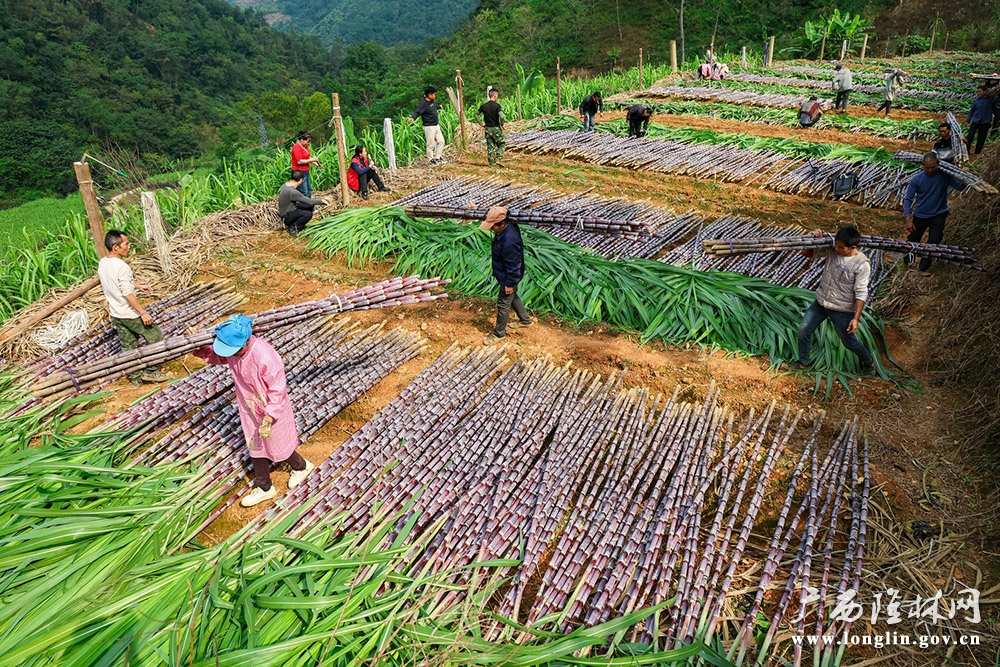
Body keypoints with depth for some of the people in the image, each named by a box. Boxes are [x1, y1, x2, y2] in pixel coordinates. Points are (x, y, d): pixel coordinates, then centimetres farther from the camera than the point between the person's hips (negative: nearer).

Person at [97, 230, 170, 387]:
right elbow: (127, 294, -25)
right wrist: (143, 313, -22)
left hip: (115, 314, 9)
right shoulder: (122, 267, -24)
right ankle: (150, 371, 10)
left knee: (128, 346, 16)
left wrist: (137, 286, 22)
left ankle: (135, 377, 24)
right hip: (130, 314, -9)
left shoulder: (102, 263, 3)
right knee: (156, 338, 6)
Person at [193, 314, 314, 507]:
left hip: (271, 411, -6)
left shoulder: (265, 356, -38)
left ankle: (302, 467, 48)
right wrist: (199, 350, -10)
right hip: (249, 410, 7)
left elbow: (278, 390, -29)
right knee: (255, 448, 21)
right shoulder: (231, 347, -17)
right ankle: (264, 488, 42)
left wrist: (268, 419, -28)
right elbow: (217, 356, 8)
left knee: (278, 448, 17)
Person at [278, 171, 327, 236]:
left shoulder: (287, 184, -2)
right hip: (287, 216, -10)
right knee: (308, 214, -28)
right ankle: (291, 227, -6)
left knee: (311, 206, 7)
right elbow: (309, 201, -24)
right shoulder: (292, 191, -30)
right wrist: (321, 201, -8)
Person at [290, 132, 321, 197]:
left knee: (309, 191, 15)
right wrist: (312, 160, -18)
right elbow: (299, 161, -22)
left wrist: (316, 163, 3)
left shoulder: (305, 146, 11)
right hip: (299, 172, -10)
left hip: (305, 171, 10)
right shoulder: (297, 147, -17)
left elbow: (308, 158, 18)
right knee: (304, 193, -9)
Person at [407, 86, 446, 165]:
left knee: (441, 141, 13)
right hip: (429, 127, -9)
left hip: (436, 125, 9)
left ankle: (437, 157, 26)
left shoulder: (432, 102, 9)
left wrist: (439, 106, 55)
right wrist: (412, 117, -51)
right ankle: (431, 159, 13)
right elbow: (417, 111, -31)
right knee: (431, 144, -3)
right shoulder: (423, 104, -18)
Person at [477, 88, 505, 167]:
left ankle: (491, 163, 12)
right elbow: (501, 116, -27)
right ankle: (498, 159, -7)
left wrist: (481, 123, 12)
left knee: (490, 146, 11)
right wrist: (502, 124, -10)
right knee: (501, 144, 10)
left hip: (487, 128, 5)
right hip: (496, 128, -4)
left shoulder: (484, 105, 3)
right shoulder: (497, 105, -13)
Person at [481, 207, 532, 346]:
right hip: (504, 274, 10)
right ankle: (525, 320, 49)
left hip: (508, 278, -10)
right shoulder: (505, 228, -8)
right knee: (513, 297, 28)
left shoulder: (509, 241, -38)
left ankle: (499, 333, 26)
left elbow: (513, 265, -28)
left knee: (503, 304, 8)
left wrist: (510, 283, -19)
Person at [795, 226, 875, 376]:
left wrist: (856, 318, -19)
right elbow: (806, 253, -5)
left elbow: (861, 293, -19)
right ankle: (803, 363, 23)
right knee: (803, 330, 2)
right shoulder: (831, 249, -12)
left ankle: (868, 362, 43)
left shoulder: (862, 264, -23)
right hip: (821, 302, 4)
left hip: (842, 310, -4)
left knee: (849, 342, 13)